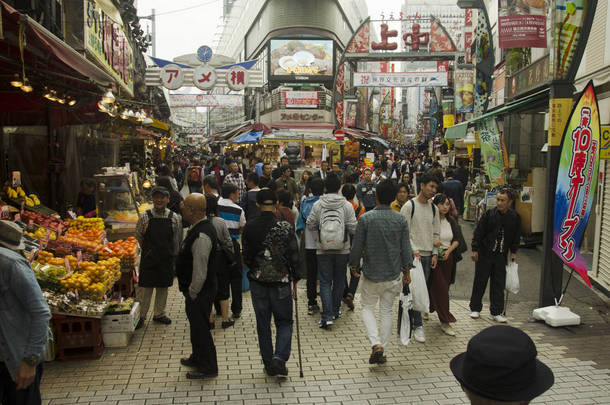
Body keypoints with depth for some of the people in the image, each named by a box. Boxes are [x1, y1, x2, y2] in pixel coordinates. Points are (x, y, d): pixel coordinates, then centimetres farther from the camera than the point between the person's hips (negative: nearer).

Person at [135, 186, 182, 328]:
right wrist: (147, 250, 9)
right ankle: (140, 315, 14)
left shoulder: (175, 218, -3)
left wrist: (172, 255, 6)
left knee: (163, 287, 13)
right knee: (145, 288, 2)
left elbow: (177, 239, 5)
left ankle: (159, 314, 28)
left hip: (166, 259, 2)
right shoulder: (145, 217, -6)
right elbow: (138, 236, 5)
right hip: (149, 259, -2)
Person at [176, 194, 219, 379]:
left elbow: (200, 270, -27)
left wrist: (192, 293, -16)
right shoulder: (199, 228, 6)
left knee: (200, 327, 3)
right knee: (197, 325, 24)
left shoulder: (202, 235, -28)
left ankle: (208, 368, 17)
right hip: (196, 290, 10)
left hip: (200, 291, -10)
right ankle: (197, 357, 43)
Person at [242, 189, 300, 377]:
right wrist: (294, 281, 4)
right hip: (281, 282, -2)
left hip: (258, 282, 2)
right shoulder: (286, 227, -11)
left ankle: (268, 363, 20)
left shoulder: (249, 228, -6)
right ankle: (279, 358, -5)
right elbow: (294, 257, -8)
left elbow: (246, 258, 1)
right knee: (284, 322, 13)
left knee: (263, 324, 14)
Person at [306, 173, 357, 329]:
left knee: (325, 282, 4)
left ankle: (327, 316, -5)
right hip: (342, 250, 1)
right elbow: (353, 228, -8)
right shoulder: (347, 205, -7)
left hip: (323, 250, 0)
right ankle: (335, 310, 28)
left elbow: (310, 225, -2)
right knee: (339, 281, 17)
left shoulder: (318, 205, -6)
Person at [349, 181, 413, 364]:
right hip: (393, 274, 2)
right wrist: (407, 271, 11)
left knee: (367, 308, 14)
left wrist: (354, 266, 9)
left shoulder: (366, 218, -12)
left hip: (371, 274, -2)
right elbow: (406, 248, 0)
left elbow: (357, 246, -7)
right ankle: (383, 352, 20)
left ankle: (376, 344, -6)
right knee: (387, 311, 15)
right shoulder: (401, 220, -4)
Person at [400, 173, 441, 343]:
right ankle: (418, 325, -1)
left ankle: (409, 321, 21)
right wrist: (414, 250, -16)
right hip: (413, 254, -6)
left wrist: (434, 253, 8)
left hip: (427, 255, 6)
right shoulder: (409, 205, -7)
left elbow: (436, 233, 16)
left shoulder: (433, 208, 12)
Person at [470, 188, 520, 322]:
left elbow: (516, 236, 12)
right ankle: (475, 308, 20)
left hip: (501, 256, 2)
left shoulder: (514, 217, 0)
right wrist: (475, 249, -9)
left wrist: (513, 252, 10)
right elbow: (478, 232, -7)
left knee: (499, 284, 6)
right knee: (480, 282, 6)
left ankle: (496, 312, 16)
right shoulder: (489, 214, -10)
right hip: (484, 254, -2)